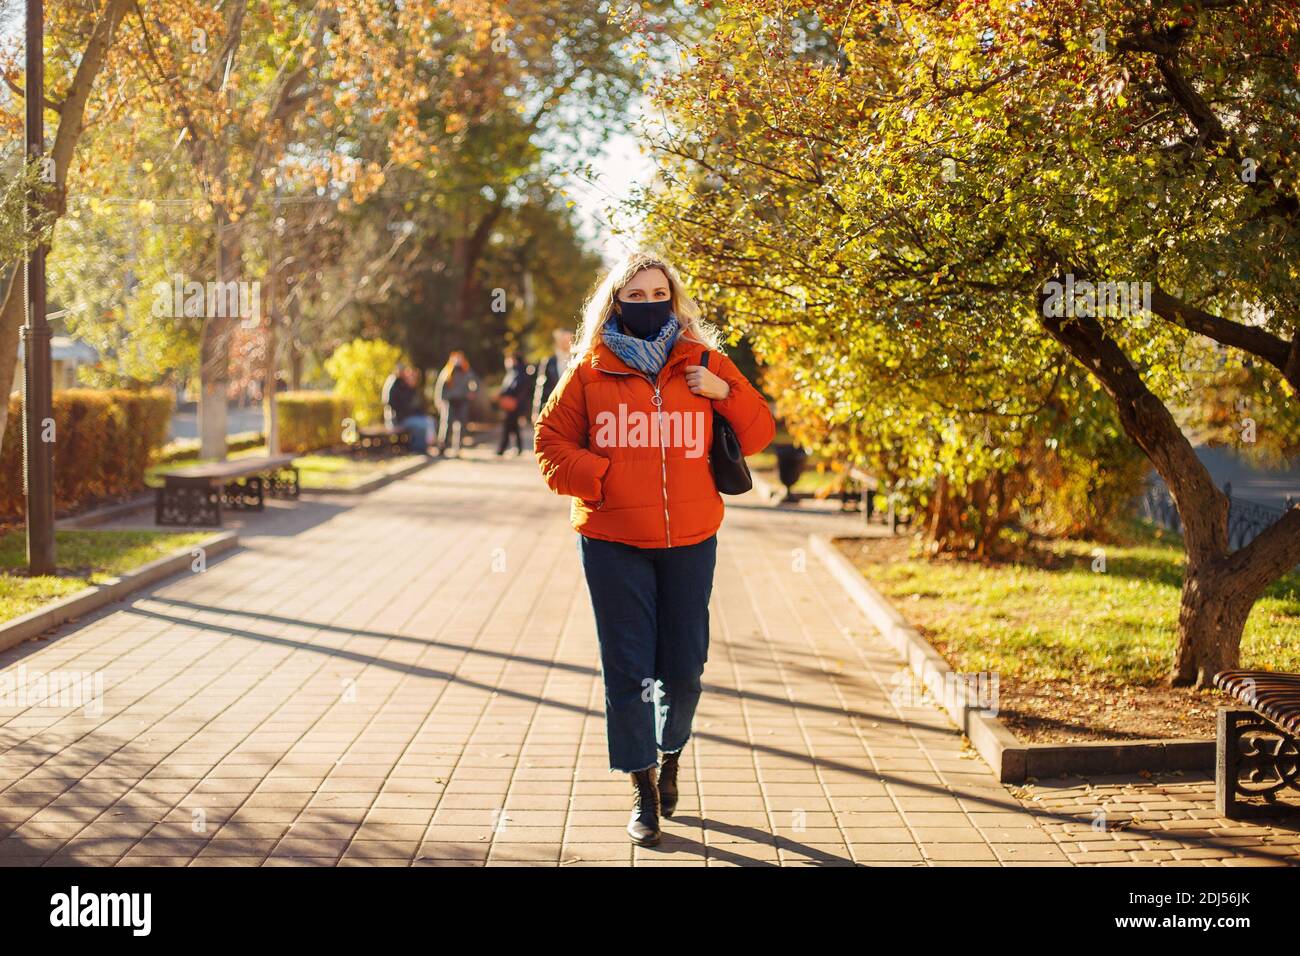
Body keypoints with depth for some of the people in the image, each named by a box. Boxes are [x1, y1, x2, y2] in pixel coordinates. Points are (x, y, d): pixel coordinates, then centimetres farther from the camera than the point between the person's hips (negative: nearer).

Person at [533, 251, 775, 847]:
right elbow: (550, 442, 6)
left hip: (690, 540, 1)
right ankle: (643, 791, 13)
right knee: (627, 668, 0)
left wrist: (725, 392, -9)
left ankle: (670, 754, 37)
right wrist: (596, 478, -10)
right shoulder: (590, 369, 2)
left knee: (684, 667, 8)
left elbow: (758, 435, 8)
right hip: (612, 541, -1)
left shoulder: (702, 363, 6)